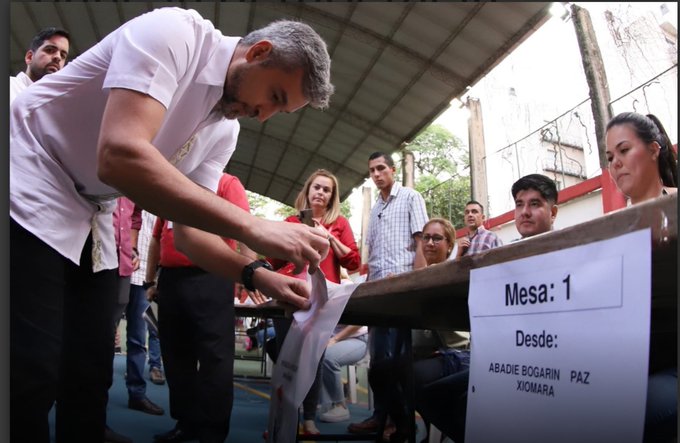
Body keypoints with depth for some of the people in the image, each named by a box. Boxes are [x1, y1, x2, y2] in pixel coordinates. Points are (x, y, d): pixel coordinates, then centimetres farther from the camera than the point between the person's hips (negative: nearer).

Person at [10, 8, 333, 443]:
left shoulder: (226, 129, 2)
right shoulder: (172, 32, -21)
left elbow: (190, 229, 3)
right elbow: (120, 156, -37)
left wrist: (257, 275, -14)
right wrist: (252, 227, -37)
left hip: (89, 220, 8)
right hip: (27, 191, -7)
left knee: (90, 375, 6)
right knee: (29, 374, -15)